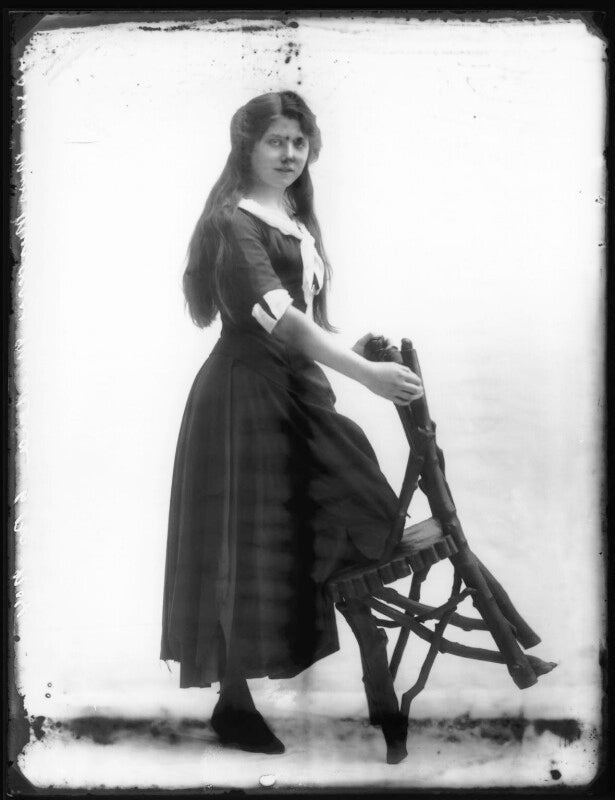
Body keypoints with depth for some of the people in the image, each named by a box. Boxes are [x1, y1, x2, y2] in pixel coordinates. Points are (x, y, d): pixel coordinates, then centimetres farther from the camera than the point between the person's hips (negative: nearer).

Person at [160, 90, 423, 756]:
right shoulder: (233, 223, -12)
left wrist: (347, 351, 6)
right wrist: (366, 373, -33)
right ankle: (233, 706, 11)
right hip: (245, 394, -9)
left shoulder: (298, 219, 16)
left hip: (296, 389, 9)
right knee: (244, 546, -2)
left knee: (301, 541, 10)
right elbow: (279, 318, -26)